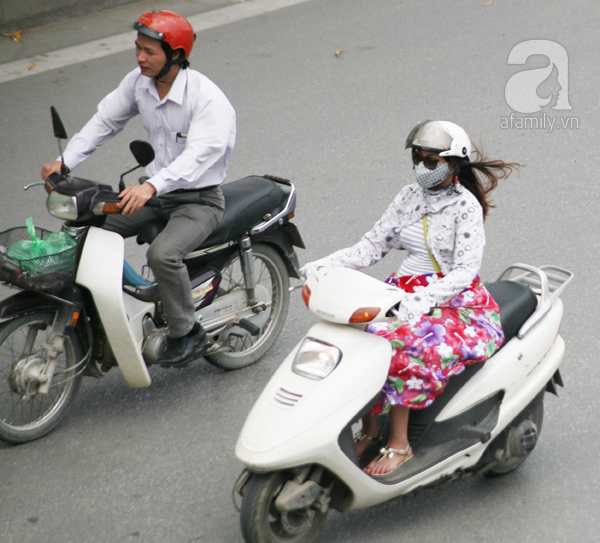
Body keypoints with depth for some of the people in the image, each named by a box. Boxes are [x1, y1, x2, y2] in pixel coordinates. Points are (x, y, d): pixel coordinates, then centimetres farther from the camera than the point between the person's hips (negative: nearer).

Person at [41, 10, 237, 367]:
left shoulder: (209, 100, -24)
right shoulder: (139, 82, -1)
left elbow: (200, 154, -36)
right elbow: (105, 121, 5)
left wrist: (151, 187, -51)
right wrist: (66, 161, -9)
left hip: (200, 200, -7)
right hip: (155, 193, 7)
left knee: (163, 254, -33)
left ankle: (187, 331, -10)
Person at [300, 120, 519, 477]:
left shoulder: (466, 206, -9)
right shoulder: (410, 197, 8)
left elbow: (465, 270, -18)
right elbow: (373, 246, 6)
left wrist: (424, 298, -34)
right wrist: (324, 265, -9)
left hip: (456, 302, -6)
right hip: (407, 294, 6)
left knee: (400, 347, -32)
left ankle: (399, 444, -20)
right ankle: (369, 430, -6)